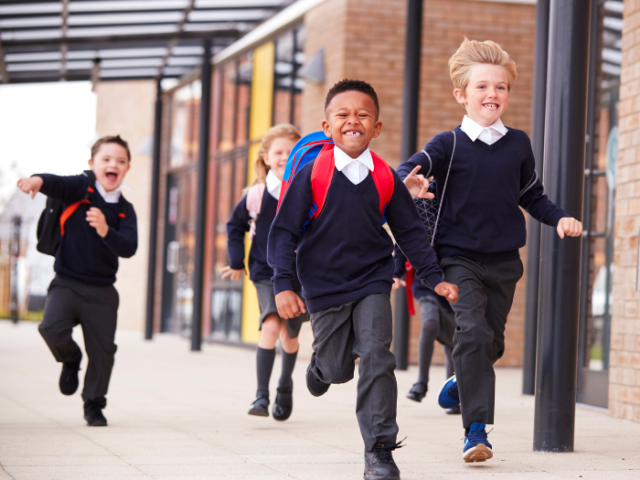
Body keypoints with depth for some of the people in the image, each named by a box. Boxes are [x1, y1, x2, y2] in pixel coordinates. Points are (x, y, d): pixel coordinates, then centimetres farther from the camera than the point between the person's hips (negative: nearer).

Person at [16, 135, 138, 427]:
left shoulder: (124, 210, 2)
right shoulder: (80, 188, -4)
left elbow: (128, 248, -11)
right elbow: (57, 184, -25)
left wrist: (106, 231, -30)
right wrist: (38, 181, -48)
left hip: (101, 292, 2)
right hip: (67, 282, -2)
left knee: (102, 350, 2)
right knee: (52, 327, -24)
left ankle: (94, 405, 23)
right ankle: (71, 360, 11)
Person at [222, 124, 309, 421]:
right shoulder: (256, 195, -4)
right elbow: (235, 226, 12)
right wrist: (237, 262, 10)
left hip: (300, 276, 1)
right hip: (267, 274, -1)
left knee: (289, 335, 14)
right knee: (271, 325, -22)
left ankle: (285, 386, 42)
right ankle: (261, 395, -19)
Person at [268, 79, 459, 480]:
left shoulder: (386, 179, -1)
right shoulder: (311, 175, -10)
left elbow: (410, 232, 8)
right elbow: (284, 232, -8)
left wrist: (435, 278, 5)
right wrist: (284, 285, -15)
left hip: (373, 284, 1)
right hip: (324, 288, -1)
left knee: (376, 359, -13)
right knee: (338, 368, 8)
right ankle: (320, 363, 48)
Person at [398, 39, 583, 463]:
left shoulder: (518, 144, 6)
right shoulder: (449, 144, -4)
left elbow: (533, 196, 16)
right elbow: (413, 167, -21)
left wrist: (560, 218, -1)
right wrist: (411, 182, -44)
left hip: (504, 261, 4)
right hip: (459, 259, -4)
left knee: (492, 341, 14)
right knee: (472, 333, -20)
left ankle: (463, 383, 47)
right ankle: (477, 430, -18)